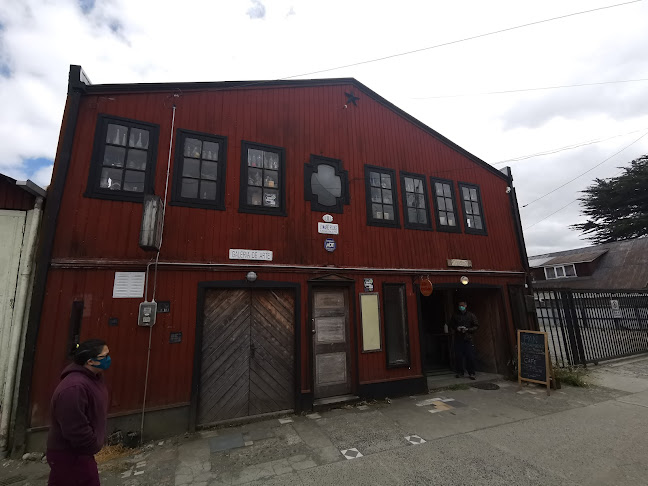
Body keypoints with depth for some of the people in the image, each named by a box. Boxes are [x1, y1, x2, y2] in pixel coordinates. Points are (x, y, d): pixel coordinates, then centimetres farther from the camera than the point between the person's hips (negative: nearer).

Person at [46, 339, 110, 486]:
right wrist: (95, 446, -14)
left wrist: (96, 443, 13)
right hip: (69, 455, -9)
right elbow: (75, 429, -29)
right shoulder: (74, 388, -33)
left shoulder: (94, 377, 0)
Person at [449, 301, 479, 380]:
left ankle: (471, 373, 8)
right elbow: (451, 325, 13)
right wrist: (456, 328, -7)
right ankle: (459, 372, 13)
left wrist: (468, 329, -10)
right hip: (458, 338, 1)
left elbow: (476, 326, 4)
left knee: (470, 357, -4)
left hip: (468, 338, -1)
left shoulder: (471, 315, 5)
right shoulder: (455, 315, 9)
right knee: (458, 356, 2)